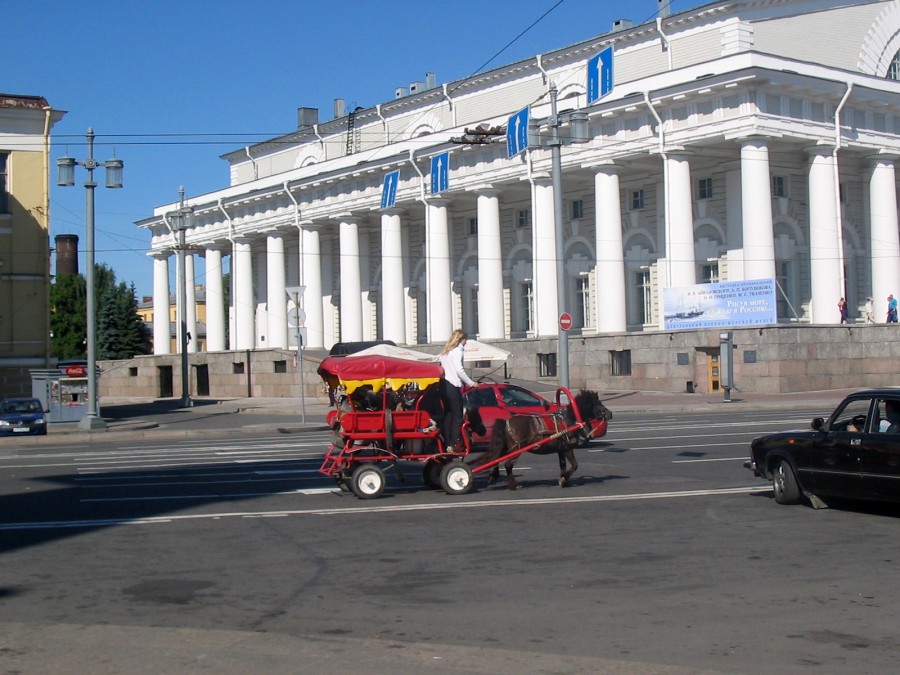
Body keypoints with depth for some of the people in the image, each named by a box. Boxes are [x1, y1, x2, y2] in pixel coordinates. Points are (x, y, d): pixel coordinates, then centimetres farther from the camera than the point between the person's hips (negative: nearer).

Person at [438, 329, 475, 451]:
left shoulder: (445, 351, 20)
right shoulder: (457, 350, -4)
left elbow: (443, 367, 11)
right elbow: (459, 369, -14)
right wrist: (471, 383, -6)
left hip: (444, 385, 8)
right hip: (453, 386, -8)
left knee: (447, 415, 9)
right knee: (457, 415, -5)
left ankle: (447, 443, 7)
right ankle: (454, 444, -11)